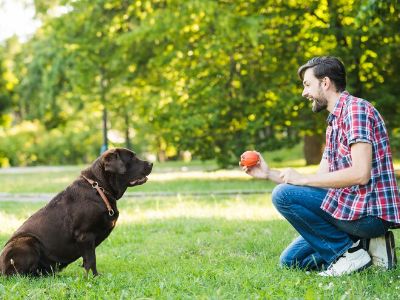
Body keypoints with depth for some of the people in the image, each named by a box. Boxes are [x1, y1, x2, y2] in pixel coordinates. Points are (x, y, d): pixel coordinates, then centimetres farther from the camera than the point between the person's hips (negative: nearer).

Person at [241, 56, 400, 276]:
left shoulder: (356, 109, -13)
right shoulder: (334, 123, 18)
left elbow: (360, 174, -24)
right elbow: (321, 179, 18)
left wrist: (302, 179, -17)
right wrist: (269, 173, 13)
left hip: (369, 212, -10)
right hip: (355, 209, 10)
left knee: (283, 195, -17)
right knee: (290, 260, 14)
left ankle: (349, 251, -9)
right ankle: (364, 244, 9)